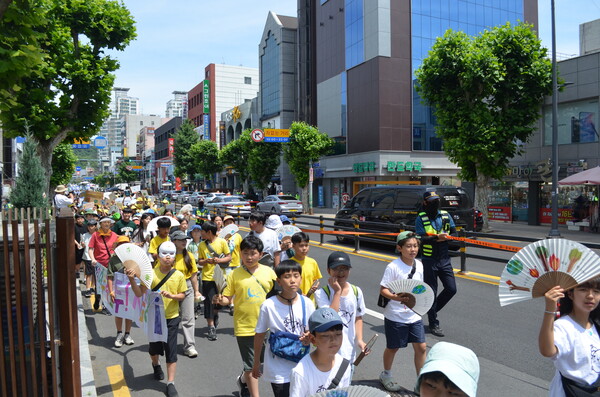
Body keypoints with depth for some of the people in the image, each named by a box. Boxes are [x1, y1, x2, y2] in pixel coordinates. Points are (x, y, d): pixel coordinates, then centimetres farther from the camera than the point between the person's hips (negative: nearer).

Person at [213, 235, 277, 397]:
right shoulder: (235, 274, -7)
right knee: (251, 365, 6)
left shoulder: (268, 272, -2)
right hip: (245, 326, -3)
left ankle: (243, 380, 49)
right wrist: (220, 300, -25)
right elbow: (227, 298, -5)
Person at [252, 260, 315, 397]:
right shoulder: (268, 306, -14)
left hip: (301, 366, 3)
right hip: (278, 370, -3)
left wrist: (309, 337, -18)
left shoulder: (306, 303, -7)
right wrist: (256, 363, 7)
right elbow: (259, 335, -2)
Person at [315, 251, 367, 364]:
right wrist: (337, 291, -23)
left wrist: (359, 340, -2)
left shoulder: (356, 291, 0)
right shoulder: (321, 293, -15)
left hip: (349, 350, 5)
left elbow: (358, 318, 9)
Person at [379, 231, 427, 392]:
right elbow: (383, 289, -17)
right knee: (393, 347, 13)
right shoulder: (393, 267, -19)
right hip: (395, 316, -5)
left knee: (421, 347, 4)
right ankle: (386, 375, 38)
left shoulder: (419, 265, 0)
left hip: (414, 315, 5)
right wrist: (396, 297, -33)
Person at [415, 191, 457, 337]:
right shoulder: (421, 218, -5)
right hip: (429, 260, -4)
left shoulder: (446, 215, 8)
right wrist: (437, 238, -27)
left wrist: (445, 237, -12)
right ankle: (433, 324, 16)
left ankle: (432, 308, 29)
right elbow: (420, 239, -14)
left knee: (451, 289, 4)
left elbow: (454, 233, 8)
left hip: (444, 259, 4)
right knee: (431, 292, 4)